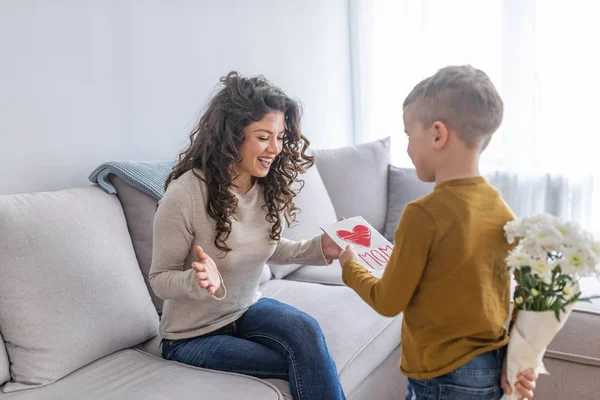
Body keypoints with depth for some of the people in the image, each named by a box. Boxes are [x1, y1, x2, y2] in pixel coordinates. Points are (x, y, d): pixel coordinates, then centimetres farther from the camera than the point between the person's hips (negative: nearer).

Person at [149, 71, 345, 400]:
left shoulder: (269, 186, -7)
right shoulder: (185, 194, -24)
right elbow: (160, 279, -15)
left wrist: (319, 248, -8)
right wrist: (202, 281, -37)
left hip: (246, 310, 5)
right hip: (192, 336, -4)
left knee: (306, 330, -26)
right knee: (309, 364, -20)